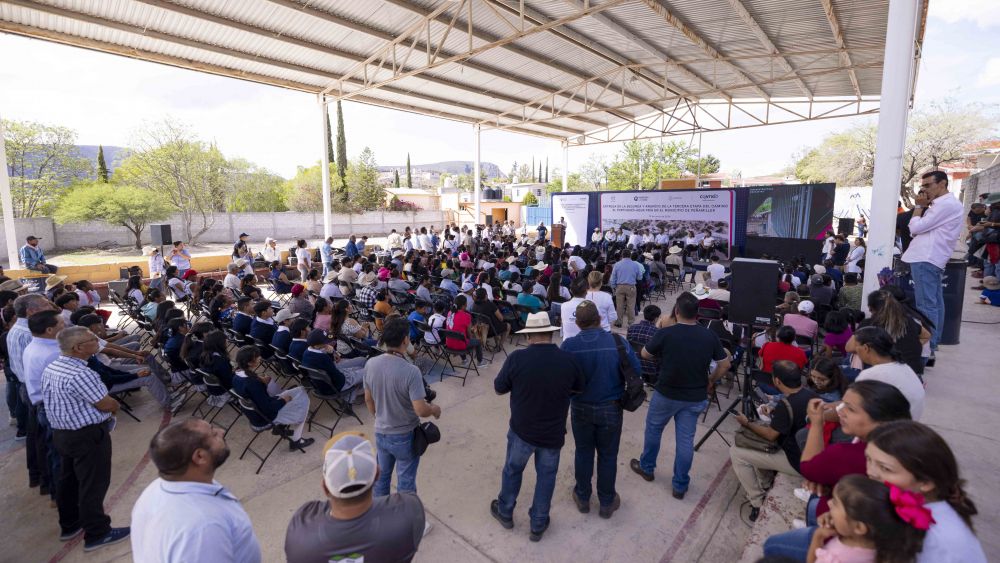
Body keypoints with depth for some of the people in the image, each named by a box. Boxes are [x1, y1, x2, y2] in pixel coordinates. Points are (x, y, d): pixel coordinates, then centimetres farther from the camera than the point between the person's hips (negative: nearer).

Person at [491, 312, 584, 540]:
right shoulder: (569, 359, -15)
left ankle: (505, 512, 44)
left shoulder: (517, 358, -21)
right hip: (553, 433, 1)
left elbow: (498, 389, -6)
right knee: (546, 476, 21)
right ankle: (538, 525, 36)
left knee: (512, 469, 23)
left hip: (521, 430, 0)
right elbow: (579, 389, 3)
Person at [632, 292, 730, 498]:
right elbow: (725, 364, 3)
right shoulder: (710, 336, -8)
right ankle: (680, 486, 24)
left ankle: (646, 467, 38)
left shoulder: (665, 333, -18)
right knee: (686, 440, 13)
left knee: (653, 429, 20)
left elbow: (645, 354, -2)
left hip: (666, 394, -2)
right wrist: (710, 381, 17)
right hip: (695, 397, 3)